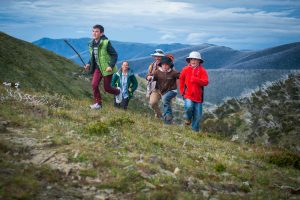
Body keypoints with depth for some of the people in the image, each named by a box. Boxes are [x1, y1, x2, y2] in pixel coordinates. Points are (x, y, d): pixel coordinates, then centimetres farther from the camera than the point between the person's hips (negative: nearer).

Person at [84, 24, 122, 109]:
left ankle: (117, 92, 34)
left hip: (107, 68, -6)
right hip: (98, 67, 6)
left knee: (107, 88, 1)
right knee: (94, 84, -9)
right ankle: (98, 103, 4)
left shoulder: (106, 43, -18)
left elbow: (115, 55, -16)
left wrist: (111, 66, -27)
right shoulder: (92, 44, 3)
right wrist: (89, 64, 4)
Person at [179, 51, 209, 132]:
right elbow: (181, 80, 16)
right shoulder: (185, 69, 2)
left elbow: (205, 82, -13)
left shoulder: (202, 70, -2)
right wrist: (182, 91, 10)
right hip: (188, 94, -1)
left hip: (198, 96, 1)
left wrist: (195, 80, -26)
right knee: (189, 106, -29)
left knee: (197, 115, 4)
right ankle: (188, 118, 5)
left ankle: (195, 130, 22)